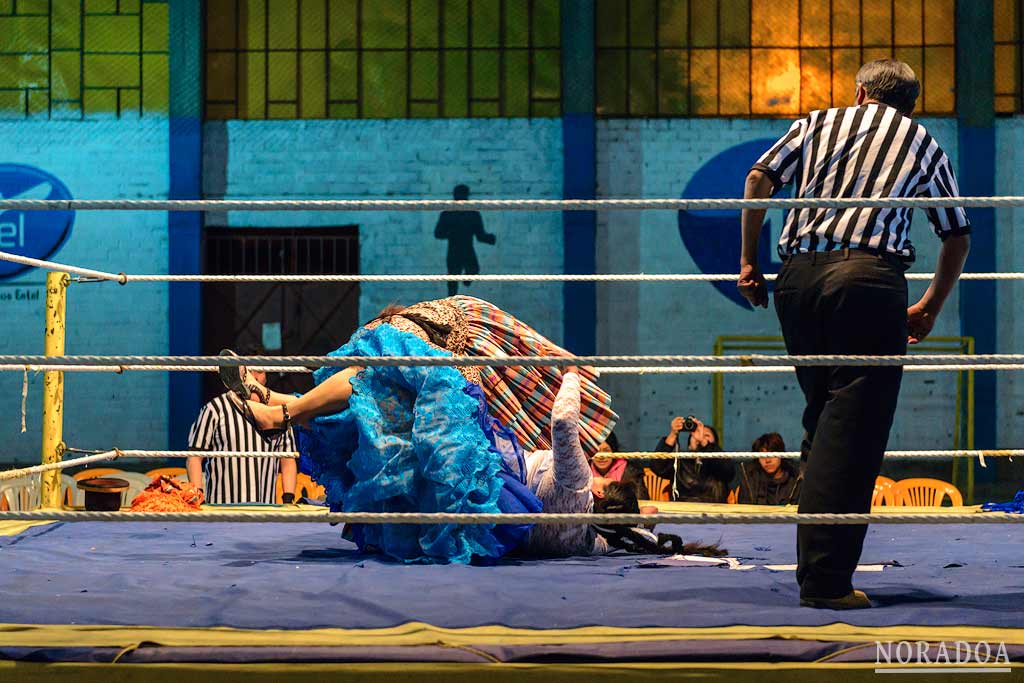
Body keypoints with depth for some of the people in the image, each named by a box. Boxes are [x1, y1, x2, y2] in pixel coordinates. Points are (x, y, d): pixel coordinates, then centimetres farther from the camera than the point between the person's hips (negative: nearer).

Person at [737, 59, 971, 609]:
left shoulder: (818, 123, 21)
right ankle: (826, 579, -13)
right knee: (853, 427, -6)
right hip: (868, 279, -3)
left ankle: (814, 559, 18)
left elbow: (759, 178, 8)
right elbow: (957, 238, 22)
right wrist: (930, 308, 34)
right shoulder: (923, 143, 20)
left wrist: (748, 260, 14)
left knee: (824, 416, 16)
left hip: (797, 277, 3)